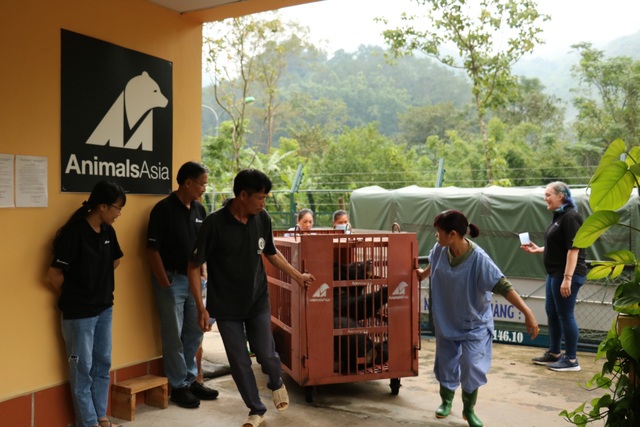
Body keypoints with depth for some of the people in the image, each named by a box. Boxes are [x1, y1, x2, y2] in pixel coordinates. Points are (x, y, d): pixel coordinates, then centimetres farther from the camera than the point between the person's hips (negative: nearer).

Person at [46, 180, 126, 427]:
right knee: (82, 368, 5)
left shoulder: (108, 231, 2)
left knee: (103, 364, 14)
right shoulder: (74, 233, -20)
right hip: (79, 313, -7)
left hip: (104, 308, 7)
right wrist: (71, 297, -2)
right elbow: (54, 273, -17)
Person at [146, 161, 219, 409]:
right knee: (173, 336, 5)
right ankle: (178, 386, 17)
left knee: (194, 332, 15)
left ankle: (191, 379, 29)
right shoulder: (163, 209, -14)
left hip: (193, 279, 7)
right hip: (171, 279, -7)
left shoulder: (199, 210, 6)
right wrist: (165, 284, -15)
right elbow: (152, 250, -14)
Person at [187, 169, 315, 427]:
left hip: (258, 300, 3)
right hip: (226, 306, -2)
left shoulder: (262, 219, -6)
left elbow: (272, 253, 12)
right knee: (239, 362, 5)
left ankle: (276, 383, 39)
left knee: (266, 353, 3)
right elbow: (194, 266, -13)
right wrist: (201, 307, -17)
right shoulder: (215, 223, -19)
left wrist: (298, 276, 15)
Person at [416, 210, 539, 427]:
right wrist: (423, 274, 30)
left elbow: (503, 286, -35)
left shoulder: (478, 259, -31)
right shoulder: (440, 250, -15)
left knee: (471, 367, -5)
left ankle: (469, 409, 20)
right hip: (446, 320, 5)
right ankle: (446, 401, 40)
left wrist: (527, 313, -41)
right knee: (446, 363, 15)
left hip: (474, 324, -4)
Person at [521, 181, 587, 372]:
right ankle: (554, 353, 29)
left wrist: (567, 278, -26)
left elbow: (573, 249, -22)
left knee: (565, 315, -2)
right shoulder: (559, 216, 13)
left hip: (567, 274, -10)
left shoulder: (570, 217, -17)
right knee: (552, 313, 16)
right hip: (555, 273, 10)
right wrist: (537, 249, 13)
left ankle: (571, 360, 10)